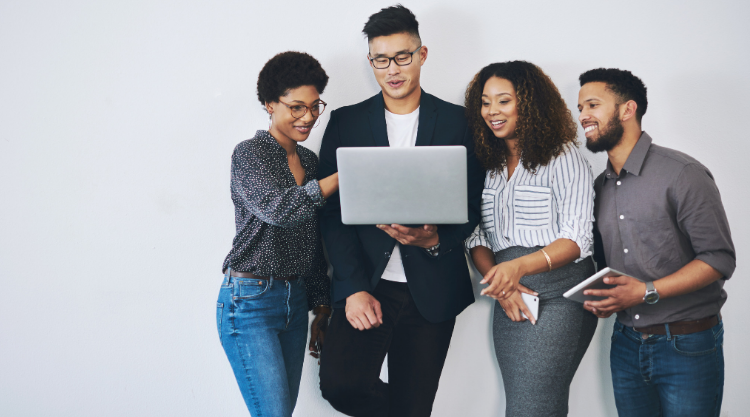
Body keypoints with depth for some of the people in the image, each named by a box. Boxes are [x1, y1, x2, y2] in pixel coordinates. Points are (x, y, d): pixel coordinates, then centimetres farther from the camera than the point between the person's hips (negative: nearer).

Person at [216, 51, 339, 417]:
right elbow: (279, 208, -26)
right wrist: (343, 175, -22)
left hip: (295, 300, 7)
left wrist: (321, 306, 16)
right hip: (250, 301, -7)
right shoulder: (249, 154, -8)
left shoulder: (309, 160, 12)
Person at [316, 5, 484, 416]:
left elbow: (471, 207, 5)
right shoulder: (346, 122, 6)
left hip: (431, 287, 0)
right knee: (339, 383, -17)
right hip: (366, 283, 0)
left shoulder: (457, 121, 5)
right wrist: (354, 289, -11)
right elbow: (332, 212, 1)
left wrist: (434, 239, -17)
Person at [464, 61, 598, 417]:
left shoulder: (563, 158, -1)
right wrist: (498, 283, -9)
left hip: (559, 297, -6)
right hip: (508, 303, 6)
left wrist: (520, 266, -23)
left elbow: (576, 239, -9)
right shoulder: (486, 166, 15)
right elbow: (476, 238, 10)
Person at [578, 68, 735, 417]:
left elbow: (719, 259, -15)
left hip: (687, 346, -6)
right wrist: (600, 297, -3)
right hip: (626, 344, 6)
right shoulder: (600, 186, 9)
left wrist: (647, 292, -22)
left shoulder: (682, 173, -12)